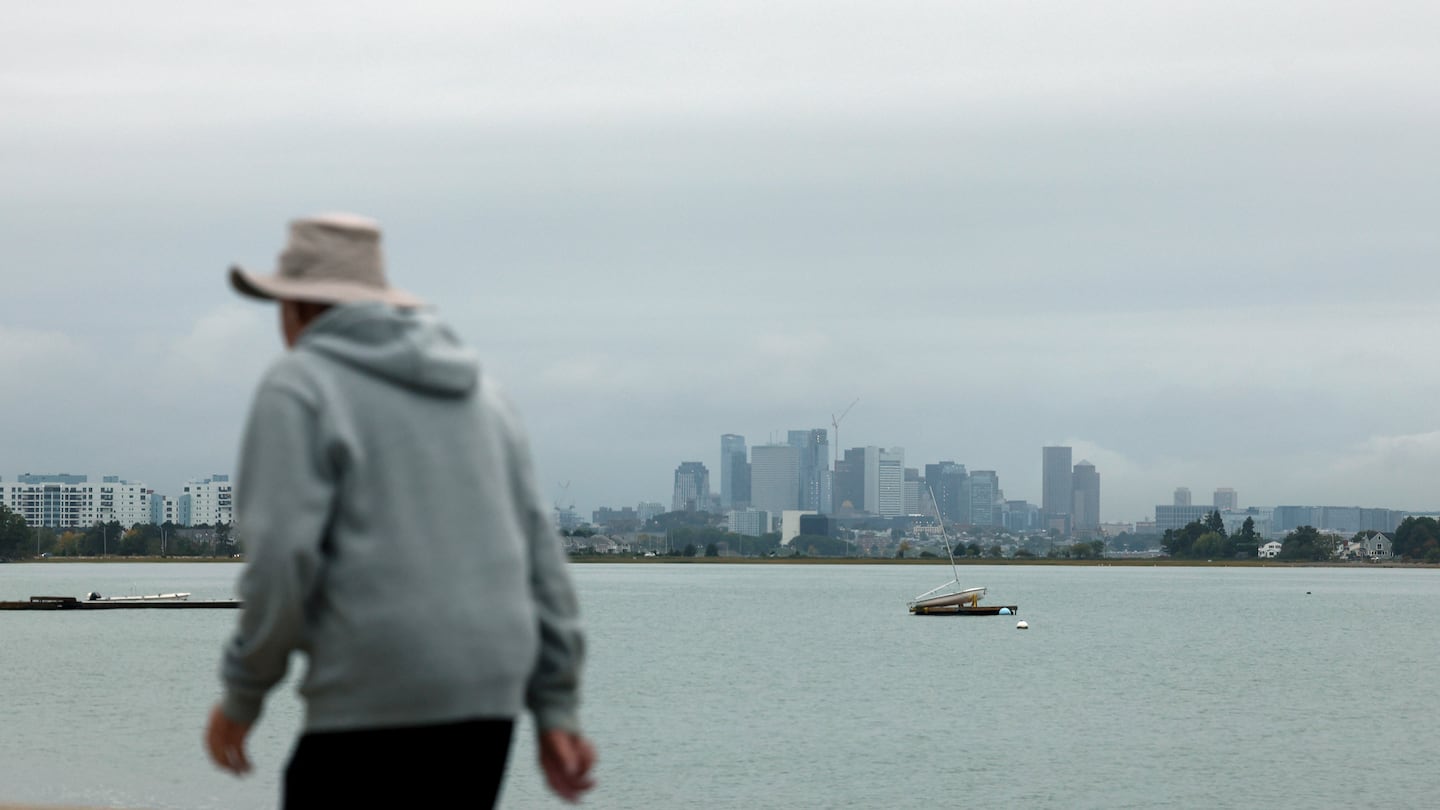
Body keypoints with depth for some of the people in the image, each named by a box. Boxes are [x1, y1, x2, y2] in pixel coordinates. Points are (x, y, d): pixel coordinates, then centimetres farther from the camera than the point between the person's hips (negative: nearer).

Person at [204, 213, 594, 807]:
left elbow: (281, 557, -12)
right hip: (489, 702, 7)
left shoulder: (299, 387, -2)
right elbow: (538, 551, 14)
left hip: (375, 712, -7)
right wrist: (557, 709, 14)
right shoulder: (477, 390, 18)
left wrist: (241, 696, 0)